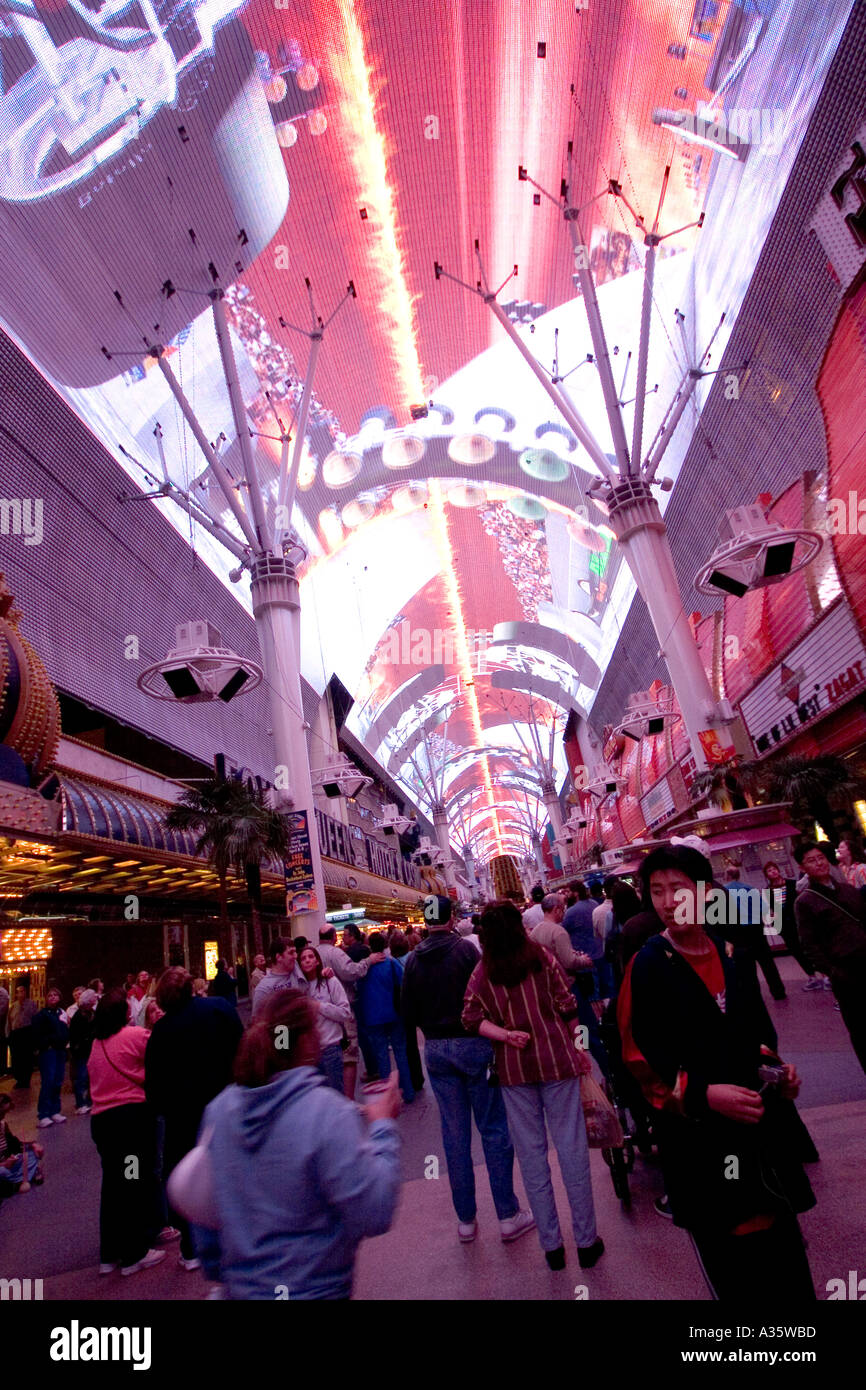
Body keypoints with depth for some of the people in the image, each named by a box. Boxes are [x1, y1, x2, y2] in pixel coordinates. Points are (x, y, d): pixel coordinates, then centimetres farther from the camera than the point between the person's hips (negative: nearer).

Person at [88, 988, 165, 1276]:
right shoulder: (137, 1035, -12)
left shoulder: (96, 1043, 7)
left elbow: (94, 1077, 16)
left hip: (101, 1119, 6)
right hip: (134, 1115, -6)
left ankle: (109, 1254, 28)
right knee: (137, 1182, 6)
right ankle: (134, 1254, 15)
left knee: (112, 1182, 18)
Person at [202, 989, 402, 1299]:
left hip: (239, 1285, 6)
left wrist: (218, 1273, 18)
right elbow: (374, 1216, -25)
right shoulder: (328, 1113, -28)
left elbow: (204, 1209, 4)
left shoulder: (218, 1108, -9)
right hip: (313, 1288, -5)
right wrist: (383, 1128, -14)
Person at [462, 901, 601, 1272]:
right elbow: (567, 1007, -2)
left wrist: (505, 1035, -11)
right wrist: (578, 1046, 9)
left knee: (531, 1154, 12)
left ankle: (551, 1244, 21)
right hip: (556, 1059, -1)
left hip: (513, 1067, 1)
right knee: (571, 1148, 9)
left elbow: (472, 1018, -8)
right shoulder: (541, 957, -4)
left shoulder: (482, 972, -1)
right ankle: (586, 1241, 19)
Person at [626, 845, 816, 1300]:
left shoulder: (734, 956, 3)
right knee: (733, 1277, 7)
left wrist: (778, 1071, -2)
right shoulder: (647, 966, -13)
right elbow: (641, 1063, -11)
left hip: (762, 1132, 5)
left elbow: (760, 1036, 16)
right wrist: (705, 1095, -22)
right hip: (699, 1147, -5)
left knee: (789, 1272, 18)